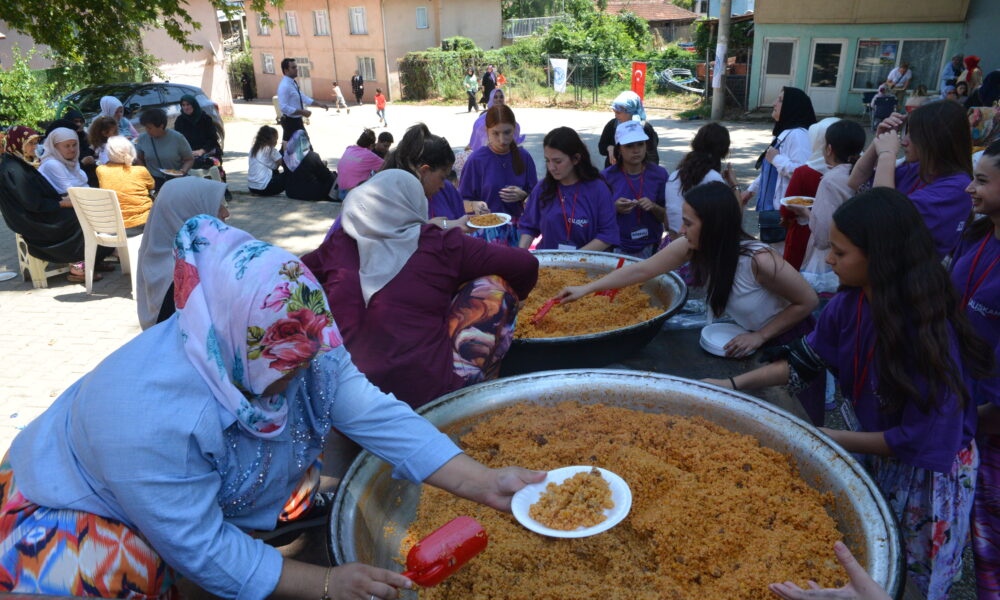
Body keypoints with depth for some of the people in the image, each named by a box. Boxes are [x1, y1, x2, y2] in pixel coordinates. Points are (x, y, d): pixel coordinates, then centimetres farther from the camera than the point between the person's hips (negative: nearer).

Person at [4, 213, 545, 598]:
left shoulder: (300, 353, -21)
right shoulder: (154, 418, -40)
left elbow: (378, 417, -25)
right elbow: (199, 548, -32)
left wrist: (484, 484, -32)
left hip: (219, 495, 7)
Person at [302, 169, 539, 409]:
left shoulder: (337, 247, 5)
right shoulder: (438, 245, -4)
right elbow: (525, 265, -1)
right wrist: (513, 297, 22)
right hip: (430, 395, -4)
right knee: (494, 284, 6)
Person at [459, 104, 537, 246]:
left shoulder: (523, 157, 3)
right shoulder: (476, 160, -6)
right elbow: (463, 200, -2)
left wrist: (522, 195, -10)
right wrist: (475, 205, -22)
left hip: (517, 229, 3)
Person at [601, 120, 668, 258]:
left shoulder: (659, 174, -2)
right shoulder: (606, 176, -5)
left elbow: (666, 217, 4)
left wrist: (653, 207, -16)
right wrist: (615, 208, -18)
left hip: (649, 248, 1)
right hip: (616, 249, -1)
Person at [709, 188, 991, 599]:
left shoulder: (930, 332, -34)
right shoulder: (851, 301, -15)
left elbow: (922, 443, -27)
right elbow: (807, 359, -1)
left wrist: (829, 439, -23)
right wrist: (734, 384, -8)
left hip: (926, 470, -5)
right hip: (870, 446, 6)